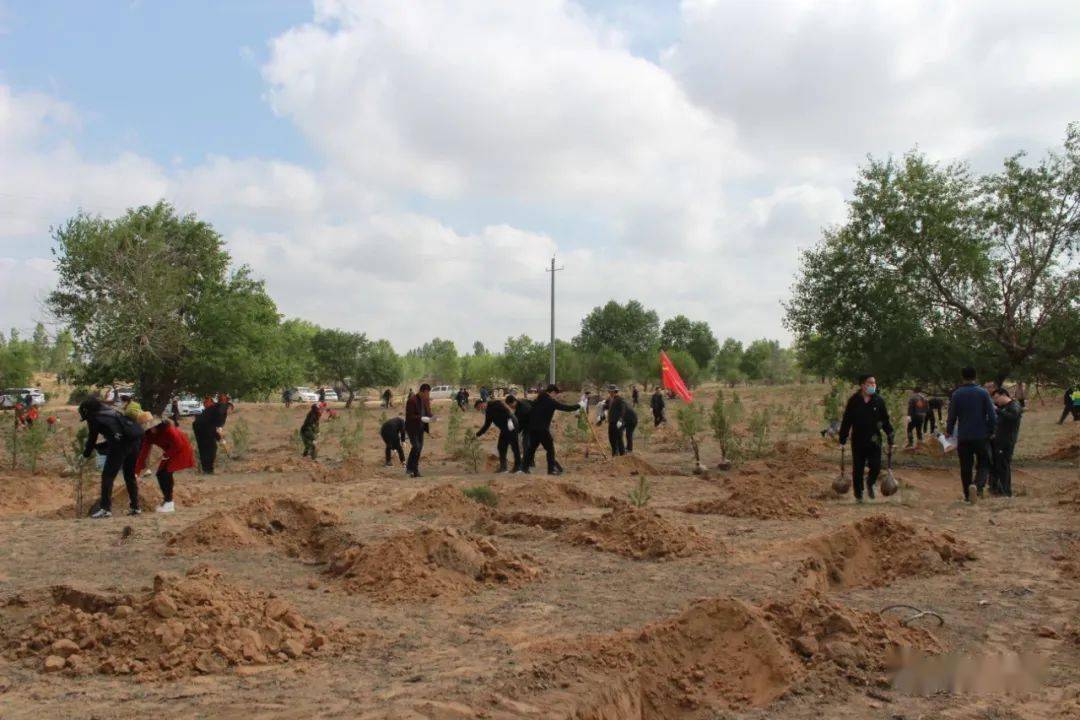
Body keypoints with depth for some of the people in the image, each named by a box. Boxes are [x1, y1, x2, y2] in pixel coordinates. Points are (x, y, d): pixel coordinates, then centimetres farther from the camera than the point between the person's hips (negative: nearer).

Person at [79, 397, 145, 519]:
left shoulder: (94, 418, 9)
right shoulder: (111, 411, 30)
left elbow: (92, 439, 15)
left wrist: (86, 453, 32)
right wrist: (96, 446, 41)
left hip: (121, 443, -7)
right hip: (136, 440, 7)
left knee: (107, 476, 3)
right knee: (130, 476, 19)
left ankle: (105, 508, -2)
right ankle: (135, 507, 19)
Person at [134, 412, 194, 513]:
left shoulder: (166, 428, -27)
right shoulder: (148, 435, -4)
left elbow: (178, 444, -25)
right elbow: (143, 452, -6)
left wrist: (166, 454, -17)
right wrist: (137, 471, -8)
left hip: (181, 450, -8)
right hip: (170, 452, 8)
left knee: (165, 473, -14)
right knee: (161, 474, 2)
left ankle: (169, 504, -7)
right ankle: (168, 500, 18)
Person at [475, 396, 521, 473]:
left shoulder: (494, 404, -8)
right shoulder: (488, 412, 18)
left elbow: (506, 408, -20)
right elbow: (486, 425, 24)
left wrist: (509, 419, -28)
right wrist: (477, 434, 22)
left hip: (511, 425, -10)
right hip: (504, 429, 10)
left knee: (514, 446, -5)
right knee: (501, 447, 8)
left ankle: (518, 466, 0)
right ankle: (503, 466, 13)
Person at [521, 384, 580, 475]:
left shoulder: (537, 400, 13)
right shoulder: (551, 401, -9)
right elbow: (564, 407, -9)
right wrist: (578, 406, 2)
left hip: (532, 428, 7)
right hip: (543, 429, -7)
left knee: (532, 447, 16)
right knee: (550, 449, 0)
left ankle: (525, 467, 20)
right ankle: (551, 469, -2)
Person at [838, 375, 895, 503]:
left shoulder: (878, 401, 0)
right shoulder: (853, 401, -4)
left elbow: (885, 420, 6)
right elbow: (846, 420, 0)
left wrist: (890, 436, 2)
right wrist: (843, 438, -1)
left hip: (874, 440, 1)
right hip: (858, 441, -1)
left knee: (876, 467, -7)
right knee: (857, 469, 6)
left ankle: (870, 483, 27)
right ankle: (858, 495, 23)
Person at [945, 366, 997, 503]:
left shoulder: (956, 394, -4)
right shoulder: (983, 393, -5)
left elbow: (952, 415, 0)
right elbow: (992, 415, -5)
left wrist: (949, 431, 15)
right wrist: (991, 431, 9)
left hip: (963, 437, 1)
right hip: (981, 436, -1)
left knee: (965, 466, 10)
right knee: (983, 463, 11)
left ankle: (968, 495, 14)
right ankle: (978, 485, -15)